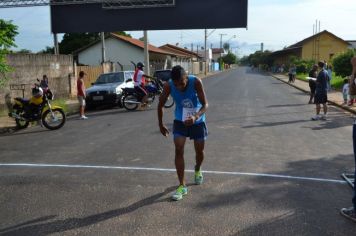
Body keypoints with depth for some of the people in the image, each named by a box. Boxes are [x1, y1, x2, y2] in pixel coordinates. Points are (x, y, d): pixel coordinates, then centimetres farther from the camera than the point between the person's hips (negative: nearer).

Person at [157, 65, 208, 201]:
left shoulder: (196, 82, -28)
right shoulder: (168, 86, -22)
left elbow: (205, 104, -26)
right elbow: (160, 105, -7)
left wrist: (196, 117, -45)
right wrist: (160, 125, -2)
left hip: (197, 121, 0)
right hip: (180, 121, 1)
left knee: (199, 151, 12)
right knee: (179, 150, -10)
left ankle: (197, 170, 45)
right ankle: (182, 186, -3)